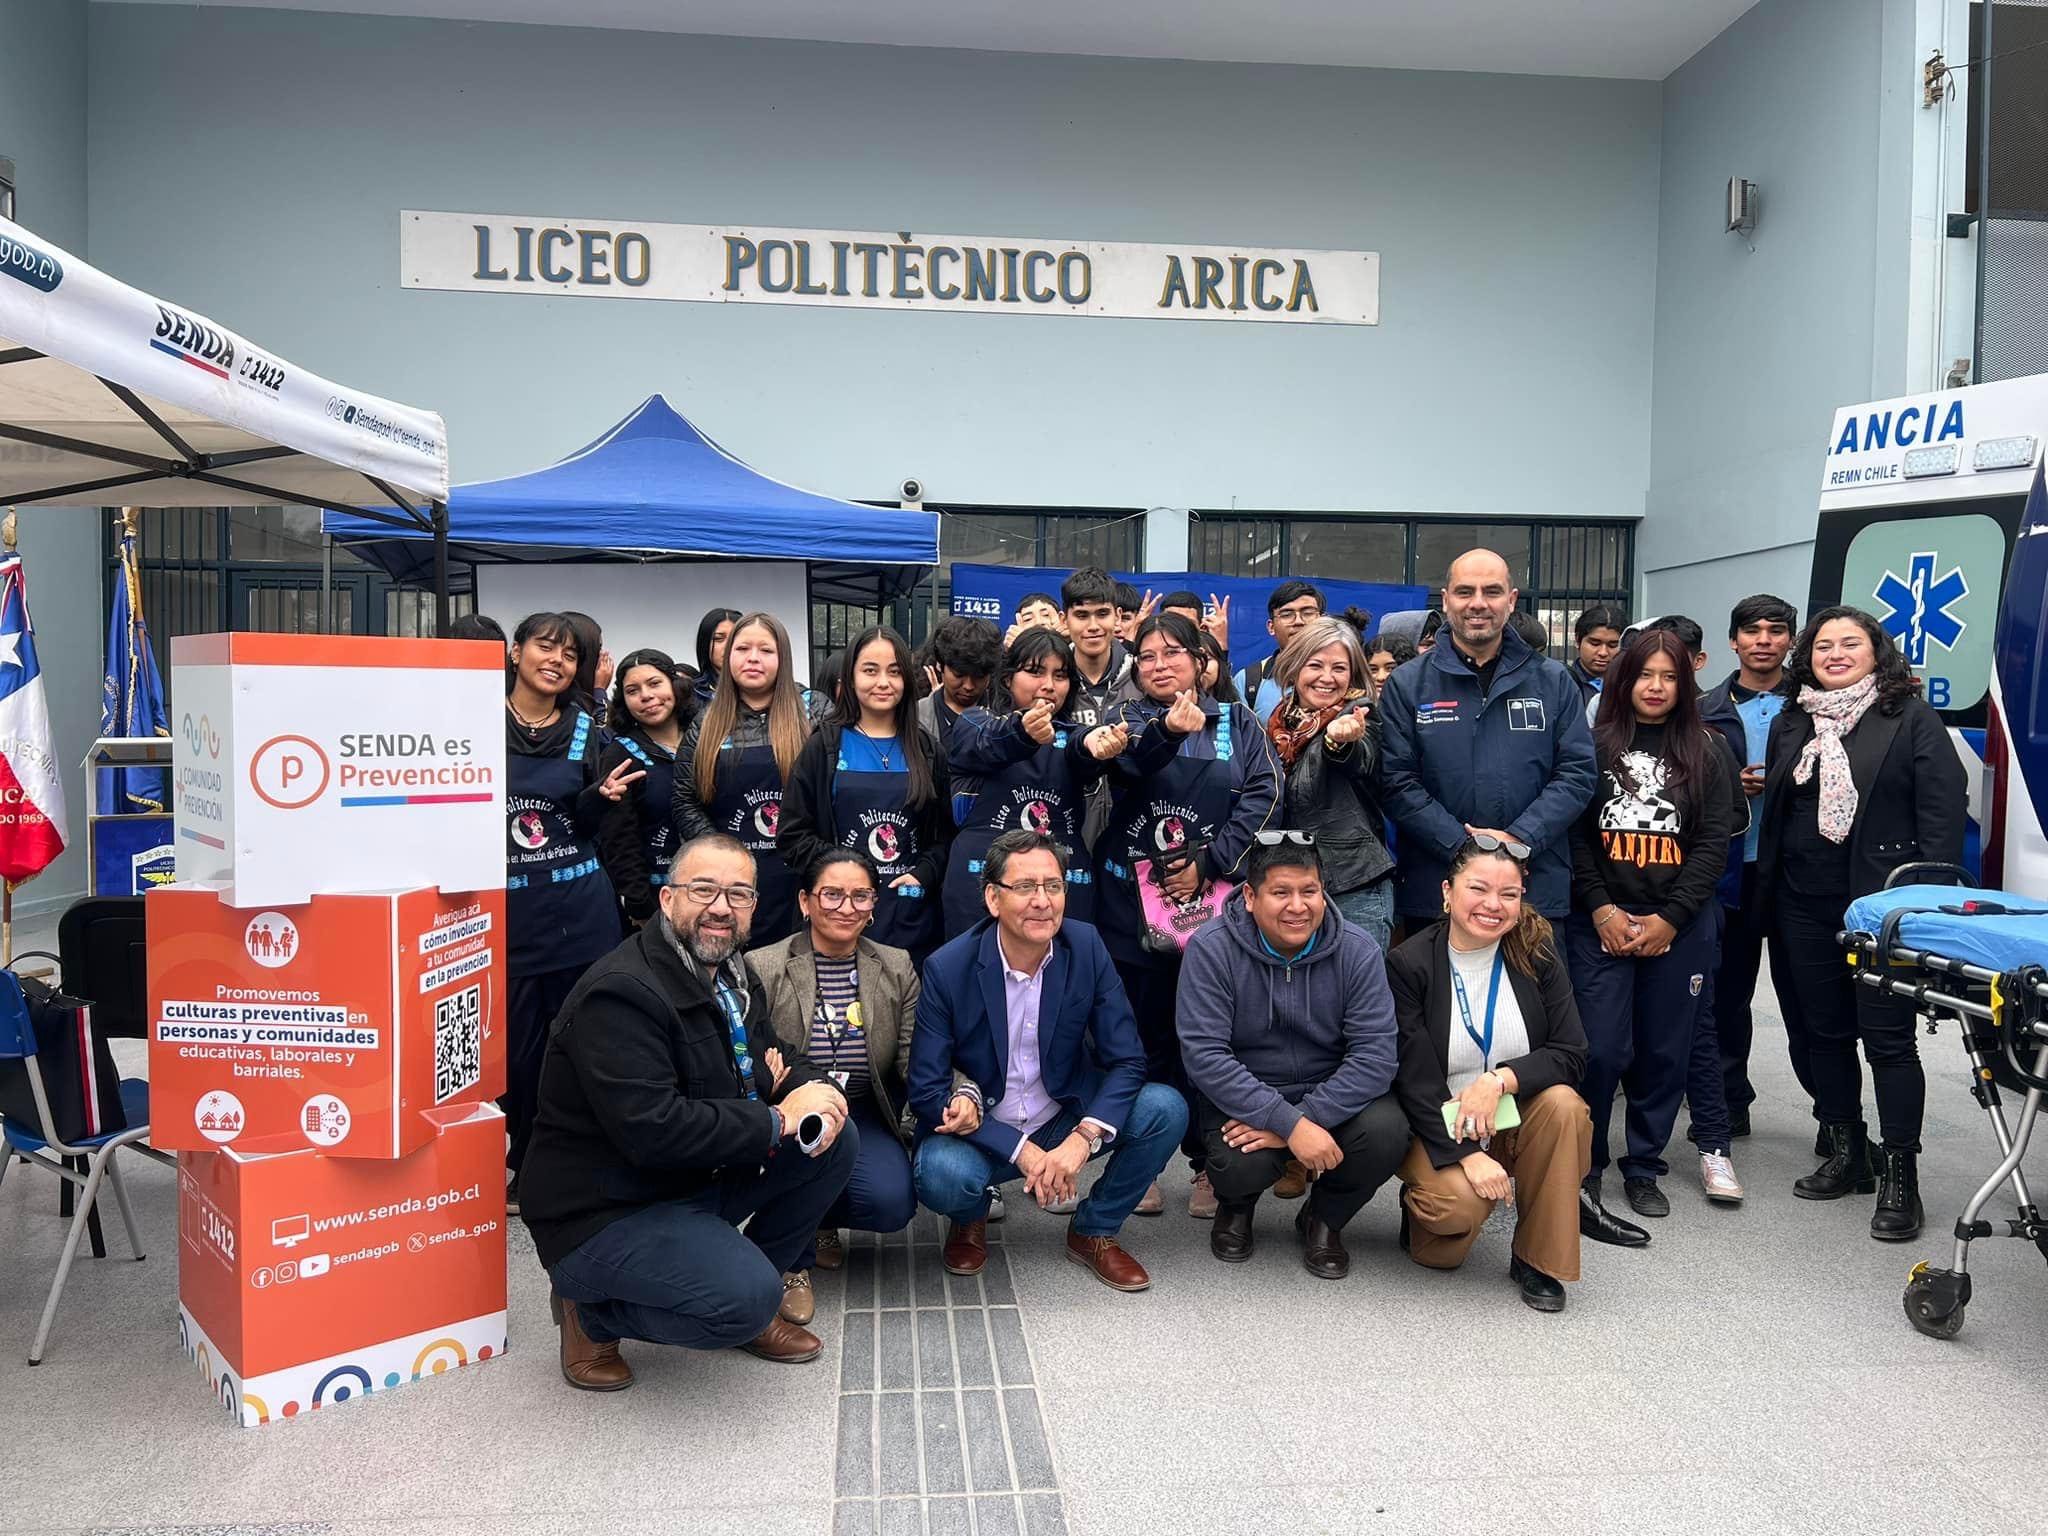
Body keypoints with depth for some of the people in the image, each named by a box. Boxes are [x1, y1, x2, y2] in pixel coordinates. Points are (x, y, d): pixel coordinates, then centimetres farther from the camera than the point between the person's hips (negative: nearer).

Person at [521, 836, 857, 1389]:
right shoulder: (622, 992, -23)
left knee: (836, 1138, -3)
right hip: (605, 1214, -9)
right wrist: (779, 1120, -24)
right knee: (748, 1299, -27)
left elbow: (773, 1061, 14)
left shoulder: (732, 978, 6)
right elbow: (651, 1129, -32)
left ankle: (751, 1300, 11)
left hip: (700, 1179, 9)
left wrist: (813, 1092, -12)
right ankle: (593, 1311, 1)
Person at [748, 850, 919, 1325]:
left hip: (865, 1117, 3)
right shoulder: (762, 969, -8)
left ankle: (819, 1218, 15)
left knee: (893, 1202, -25)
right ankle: (794, 1262, -7)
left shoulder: (898, 969, 1)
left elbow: (915, 1061, -4)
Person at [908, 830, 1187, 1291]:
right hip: (981, 1131, -3)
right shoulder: (947, 969, -18)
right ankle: (970, 1220, 5)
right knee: (942, 1174, -35)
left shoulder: (1086, 949, -10)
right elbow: (926, 1091, -16)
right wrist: (1021, 1150, -24)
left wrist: (1083, 1138, -27)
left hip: (1066, 1121, 3)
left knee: (1166, 1109, -20)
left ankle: (1094, 1231, 5)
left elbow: (1127, 1061, -10)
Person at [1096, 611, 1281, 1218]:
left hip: (1215, 900, 0)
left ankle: (1210, 1163, 13)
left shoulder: (1237, 724, 11)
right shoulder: (1127, 719, 9)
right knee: (1144, 1034, 5)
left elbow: (1263, 796, 0)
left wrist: (1208, 863, -10)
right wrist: (1167, 729, -35)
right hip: (1133, 900, 0)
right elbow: (1120, 764, -14)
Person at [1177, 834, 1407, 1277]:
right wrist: (1290, 1124, -30)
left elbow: (1375, 1053, -14)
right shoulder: (1211, 948, -15)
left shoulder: (1357, 950, -9)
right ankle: (1235, 1206, 10)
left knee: (1387, 1133, -27)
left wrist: (1309, 1117, -27)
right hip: (1239, 1098, -2)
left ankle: (1324, 1219, 7)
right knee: (1241, 1164, -32)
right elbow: (1204, 1054, -22)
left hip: (1332, 1093, 2)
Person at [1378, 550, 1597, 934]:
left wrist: (1519, 838, -11)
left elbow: (1577, 773, 2)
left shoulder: (1554, 682, 8)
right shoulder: (1407, 684, 2)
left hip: (1538, 890, 1)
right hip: (1434, 888, -1)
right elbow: (1396, 782, -4)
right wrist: (1461, 845, -14)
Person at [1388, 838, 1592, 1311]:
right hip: (1438, 1129, -3)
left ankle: (1538, 1260, -10)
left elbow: (1571, 1055, -8)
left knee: (1563, 1104, -28)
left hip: (1516, 1119, 3)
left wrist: (1501, 1080, -25)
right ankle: (1421, 1206, 9)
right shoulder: (1408, 965, -12)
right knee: (1461, 1201, -31)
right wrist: (1467, 1154, -25)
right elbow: (1414, 1080, -15)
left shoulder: (1537, 954, -3)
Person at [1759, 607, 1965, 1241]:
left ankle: (1900, 1177, 7)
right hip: (1805, 906, 5)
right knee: (1823, 1032, 12)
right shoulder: (1789, 724, 13)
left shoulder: (1912, 719, -3)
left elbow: (1943, 813, -8)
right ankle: (1846, 1155, 26)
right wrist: (1769, 898, 12)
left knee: (1887, 1038, -3)